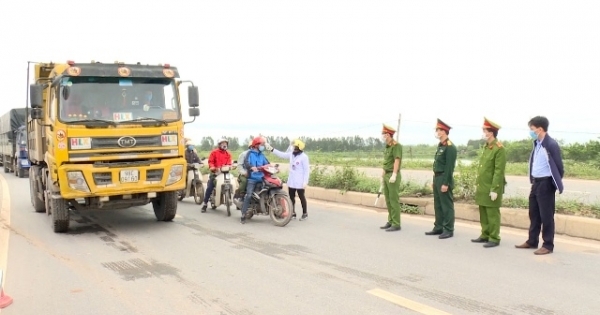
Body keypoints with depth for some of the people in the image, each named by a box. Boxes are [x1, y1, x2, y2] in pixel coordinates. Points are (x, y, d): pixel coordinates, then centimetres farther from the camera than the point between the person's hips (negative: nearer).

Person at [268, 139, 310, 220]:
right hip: (291, 181, 7)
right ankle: (293, 213, 22)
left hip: (299, 182, -7)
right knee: (291, 197, 11)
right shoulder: (291, 154, 6)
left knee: (302, 197, 2)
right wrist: (272, 149, 8)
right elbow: (282, 155, 15)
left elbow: (307, 170, -14)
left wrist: (305, 182, -18)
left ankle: (305, 213, 13)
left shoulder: (303, 157, -14)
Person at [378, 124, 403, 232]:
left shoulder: (396, 145, -12)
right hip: (386, 175, 9)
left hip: (393, 176, -9)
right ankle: (390, 221, 20)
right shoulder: (387, 146, 16)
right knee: (388, 200, 12)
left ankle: (396, 224, -5)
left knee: (394, 200, -7)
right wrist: (383, 176, 21)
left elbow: (397, 161, -20)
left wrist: (394, 175, -27)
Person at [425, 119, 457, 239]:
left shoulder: (450, 147, -15)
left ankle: (448, 230, 4)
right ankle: (438, 227, 23)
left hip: (444, 179, -10)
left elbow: (449, 167, -19)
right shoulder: (440, 146, 14)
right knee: (437, 205, 14)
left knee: (447, 205, -2)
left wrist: (445, 183, -21)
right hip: (437, 178, 10)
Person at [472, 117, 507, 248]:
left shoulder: (499, 149, -14)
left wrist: (494, 189, -20)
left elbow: (499, 171, -17)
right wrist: (477, 185, 17)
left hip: (491, 188, -9)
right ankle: (485, 235, 24)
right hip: (482, 187, 9)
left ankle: (494, 238, 6)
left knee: (492, 214, -2)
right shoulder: (486, 147, 13)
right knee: (483, 213, 14)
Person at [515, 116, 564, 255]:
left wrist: (556, 184, -2)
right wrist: (533, 179, 14)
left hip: (546, 184, -9)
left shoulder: (551, 145, -16)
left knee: (546, 215, -1)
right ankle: (532, 241, 27)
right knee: (534, 213, 15)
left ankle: (548, 245, 8)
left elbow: (559, 166, -11)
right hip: (536, 183, 9)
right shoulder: (536, 144, 11)